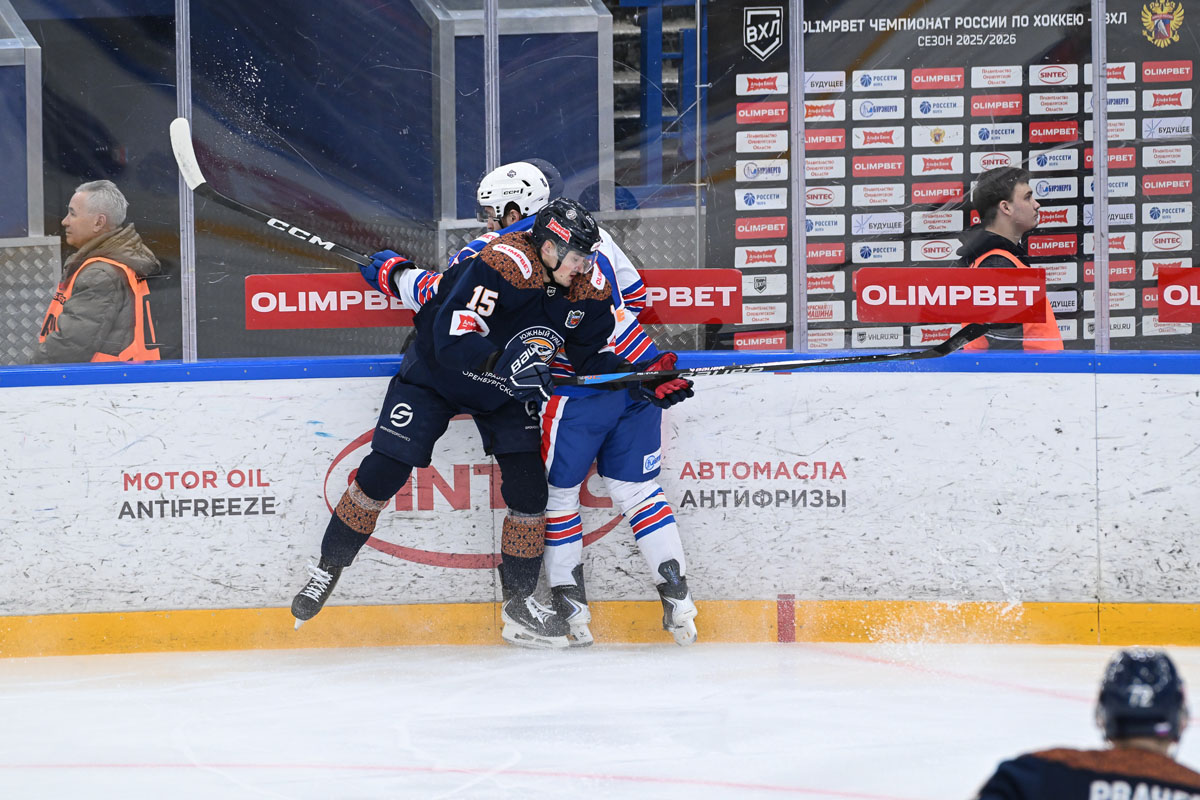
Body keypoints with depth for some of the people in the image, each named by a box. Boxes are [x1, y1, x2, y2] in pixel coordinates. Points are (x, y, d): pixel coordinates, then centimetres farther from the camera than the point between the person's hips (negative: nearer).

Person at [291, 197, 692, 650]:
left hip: (504, 391, 5)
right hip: (435, 373, -5)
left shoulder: (589, 290, -13)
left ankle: (519, 602, 7)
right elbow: (452, 340, -38)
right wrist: (505, 366, -50)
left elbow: (595, 353, -1)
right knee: (383, 471, -9)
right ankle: (328, 569, 9)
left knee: (529, 488, -5)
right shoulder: (502, 264, -34)